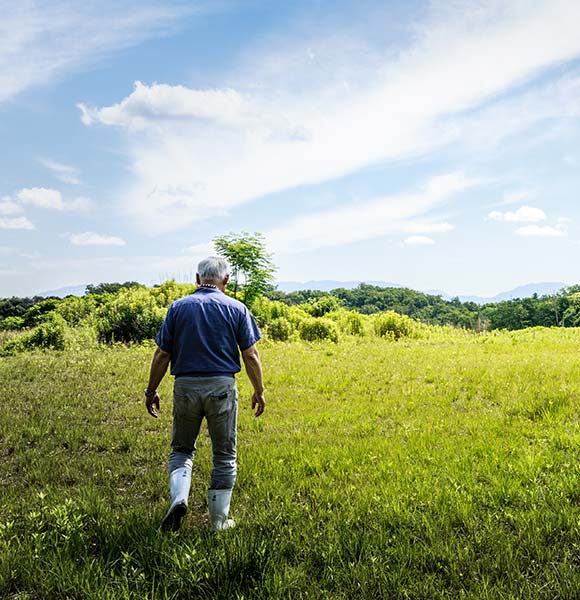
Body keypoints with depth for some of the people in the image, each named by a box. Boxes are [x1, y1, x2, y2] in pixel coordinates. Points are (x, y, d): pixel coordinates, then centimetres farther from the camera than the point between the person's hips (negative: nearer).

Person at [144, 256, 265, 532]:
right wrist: (259, 392, 10)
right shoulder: (236, 309, 0)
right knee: (224, 455, 11)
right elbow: (251, 356, -2)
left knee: (181, 449, 18)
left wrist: (151, 391, 12)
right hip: (222, 386, -1)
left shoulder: (178, 307, 2)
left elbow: (162, 355, 2)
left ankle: (179, 498, -5)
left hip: (185, 386, 1)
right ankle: (219, 520, 16)